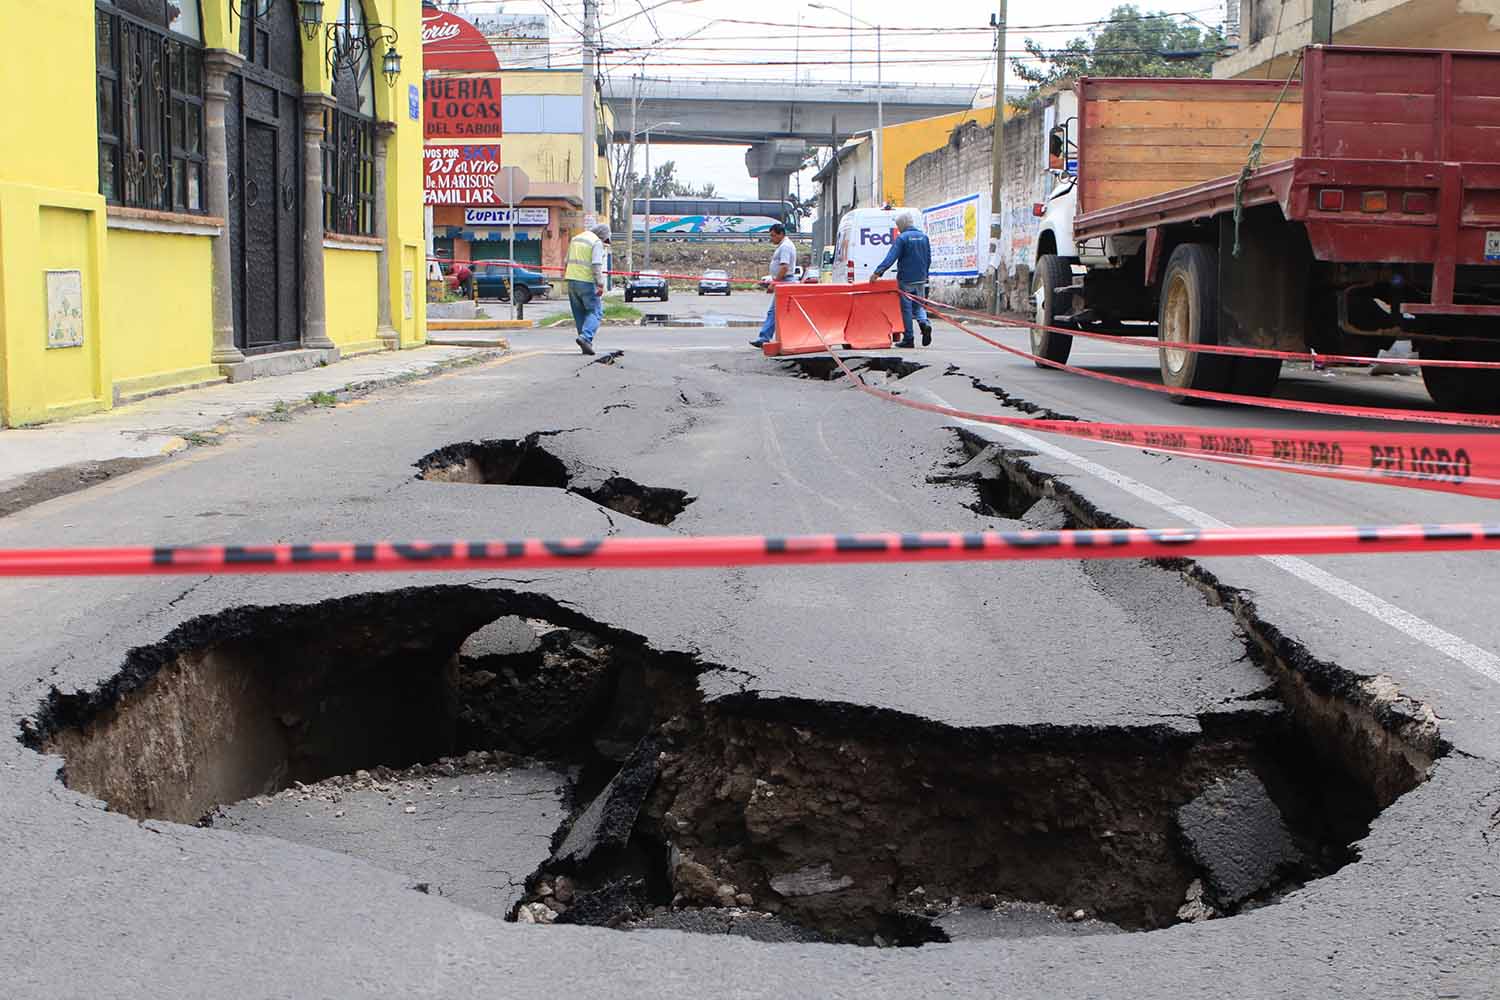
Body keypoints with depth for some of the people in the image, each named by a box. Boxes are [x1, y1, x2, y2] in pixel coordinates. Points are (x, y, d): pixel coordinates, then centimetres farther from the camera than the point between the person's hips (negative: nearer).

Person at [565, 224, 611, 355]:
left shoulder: (575, 239, 18)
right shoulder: (596, 242, -7)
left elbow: (567, 261, 23)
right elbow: (596, 265, -17)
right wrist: (600, 284, -19)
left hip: (572, 280, 7)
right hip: (587, 281, -7)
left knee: (579, 314, 12)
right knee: (595, 312, -3)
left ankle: (586, 345, 12)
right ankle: (585, 337, -23)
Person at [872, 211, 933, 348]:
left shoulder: (902, 238, -11)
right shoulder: (923, 236, 8)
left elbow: (891, 257, -21)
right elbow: (929, 259, 13)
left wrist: (878, 272, -24)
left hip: (906, 279, -5)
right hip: (920, 279, 5)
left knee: (906, 308, 1)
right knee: (918, 305, 17)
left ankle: (908, 339, 3)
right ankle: (925, 323, -12)